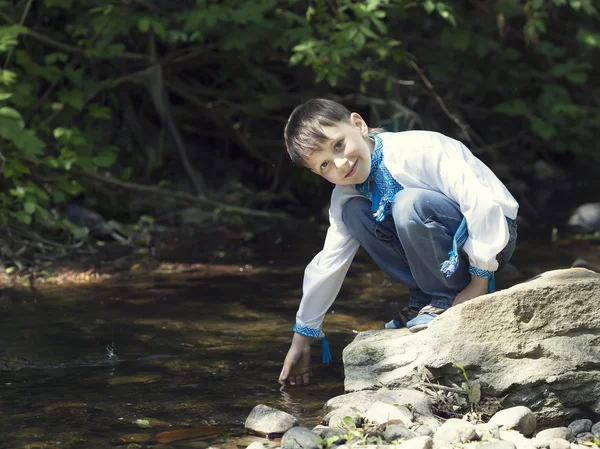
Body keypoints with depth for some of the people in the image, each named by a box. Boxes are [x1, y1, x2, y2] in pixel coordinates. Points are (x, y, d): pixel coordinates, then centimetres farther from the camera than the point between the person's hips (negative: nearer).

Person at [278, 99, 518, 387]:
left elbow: (481, 201, -29)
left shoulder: (418, 150, -26)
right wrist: (302, 338, 5)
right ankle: (425, 302, -5)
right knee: (353, 213, -12)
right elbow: (329, 262, 2)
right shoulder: (346, 193, -4)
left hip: (491, 233, -7)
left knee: (408, 203, -33)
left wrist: (479, 282, -25)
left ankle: (448, 301, -14)